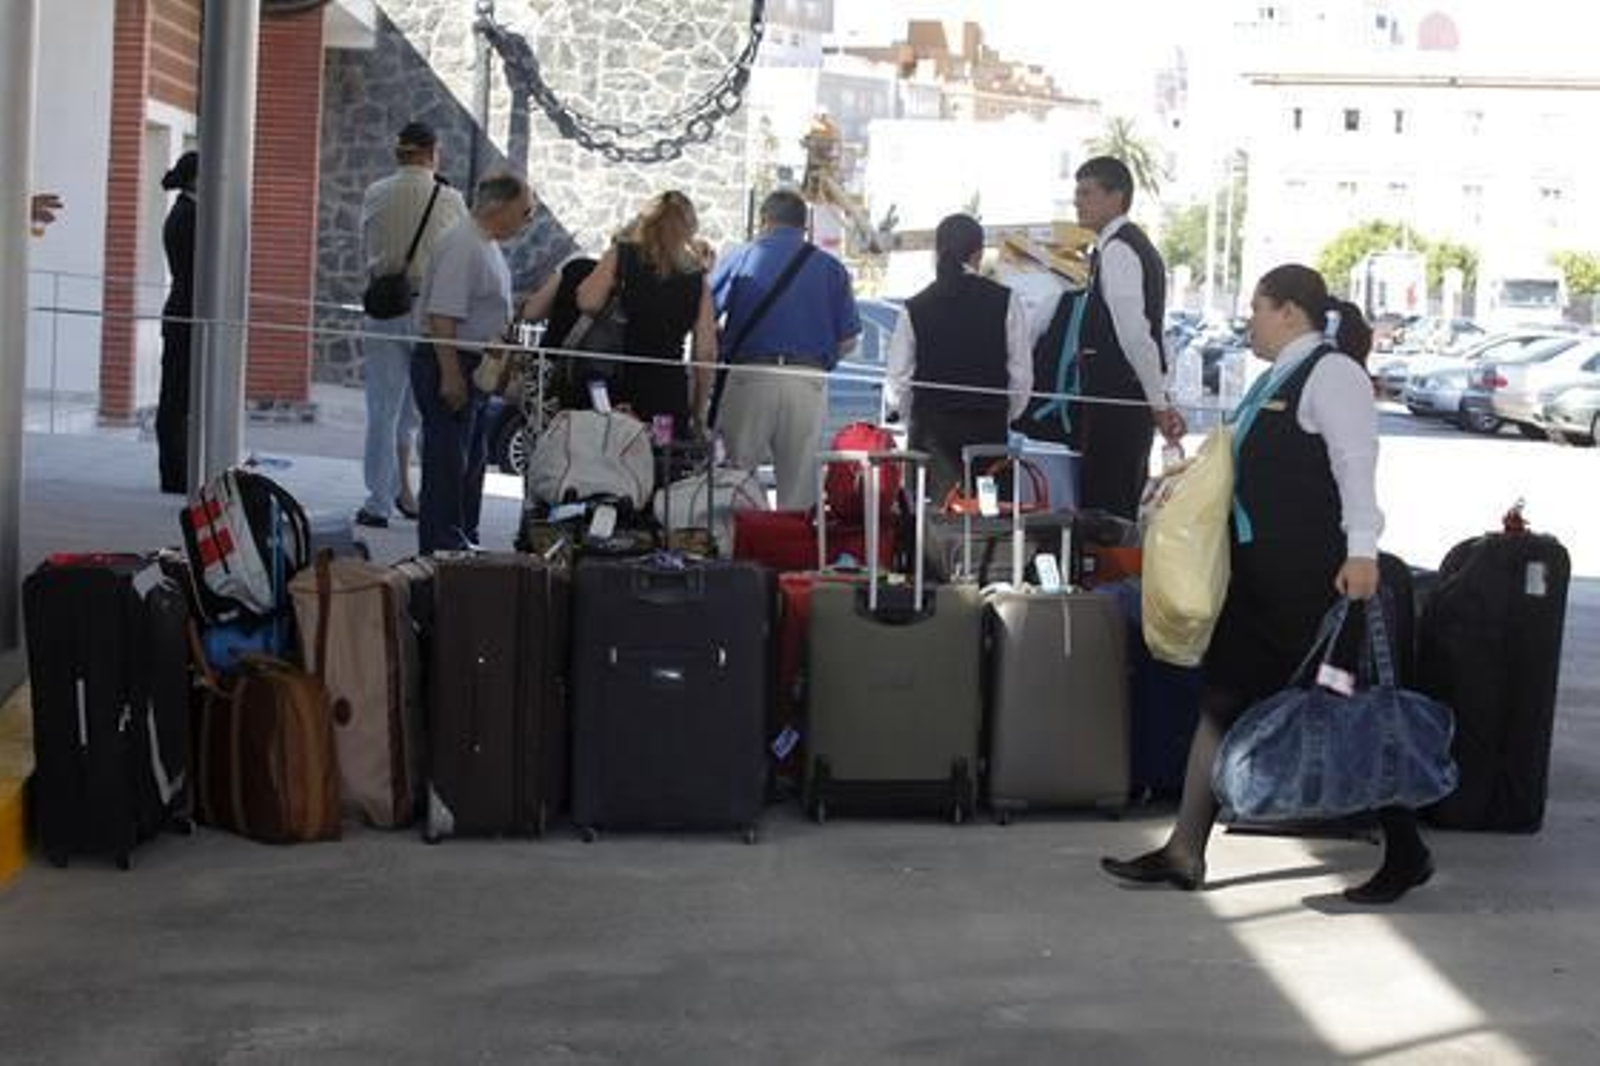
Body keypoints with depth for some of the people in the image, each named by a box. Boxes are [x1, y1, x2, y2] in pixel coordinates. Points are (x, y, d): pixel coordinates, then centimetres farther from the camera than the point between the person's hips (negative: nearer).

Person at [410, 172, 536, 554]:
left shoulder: (488, 244, 15)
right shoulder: (463, 246, -18)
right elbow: (442, 315, -24)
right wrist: (450, 376, -26)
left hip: (476, 367, 11)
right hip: (450, 365, -11)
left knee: (470, 461, 16)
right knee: (448, 462, -8)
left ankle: (465, 542, 24)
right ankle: (441, 549, -5)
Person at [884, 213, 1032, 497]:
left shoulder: (915, 308, -1)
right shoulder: (1005, 302, -3)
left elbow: (898, 380, 1)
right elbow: (1022, 375, -3)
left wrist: (907, 413, 20)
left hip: (931, 428, 1)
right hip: (989, 428, 0)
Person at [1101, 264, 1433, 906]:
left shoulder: (1331, 373, -11)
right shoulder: (1277, 377, 17)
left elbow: (1357, 463, -21)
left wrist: (1361, 550, -28)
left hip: (1313, 575, -10)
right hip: (1257, 573, 10)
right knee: (1223, 701, 8)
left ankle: (1406, 853, 11)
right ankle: (1185, 854, 11)